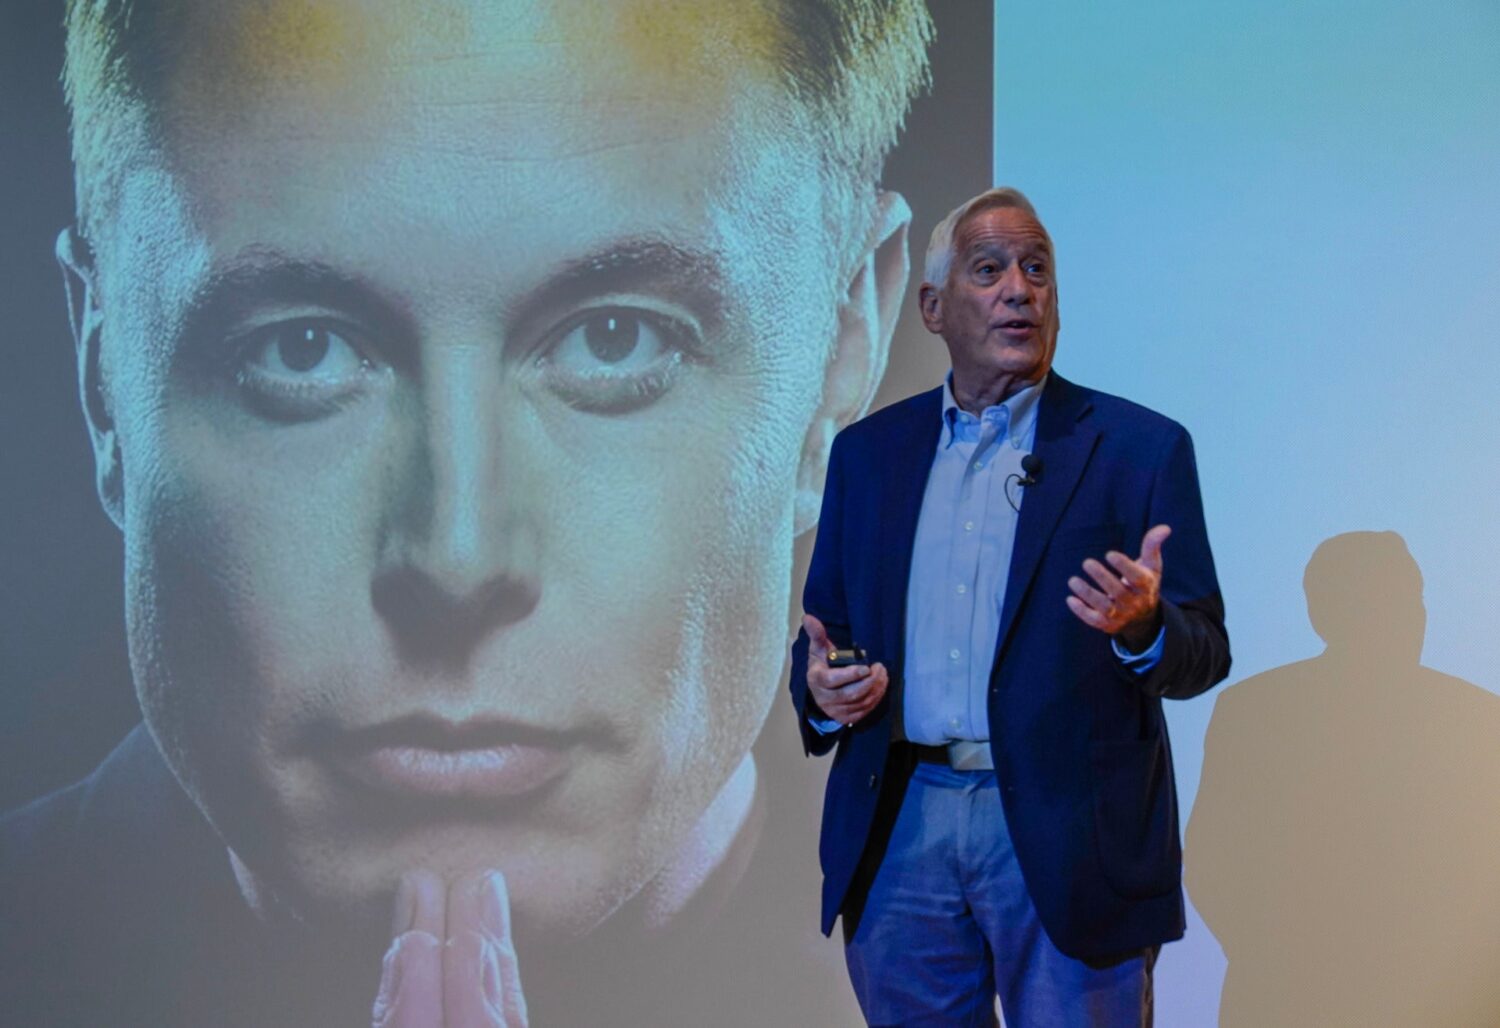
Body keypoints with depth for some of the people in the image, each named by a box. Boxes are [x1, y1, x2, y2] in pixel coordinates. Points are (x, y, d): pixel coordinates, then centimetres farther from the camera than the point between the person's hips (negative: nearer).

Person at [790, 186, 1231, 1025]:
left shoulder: (1139, 447, 0)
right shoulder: (869, 450, 11)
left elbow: (1203, 654, -2)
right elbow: (825, 627, 15)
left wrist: (1142, 627, -24)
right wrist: (819, 691, -7)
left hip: (1067, 838, -3)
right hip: (898, 829, 3)